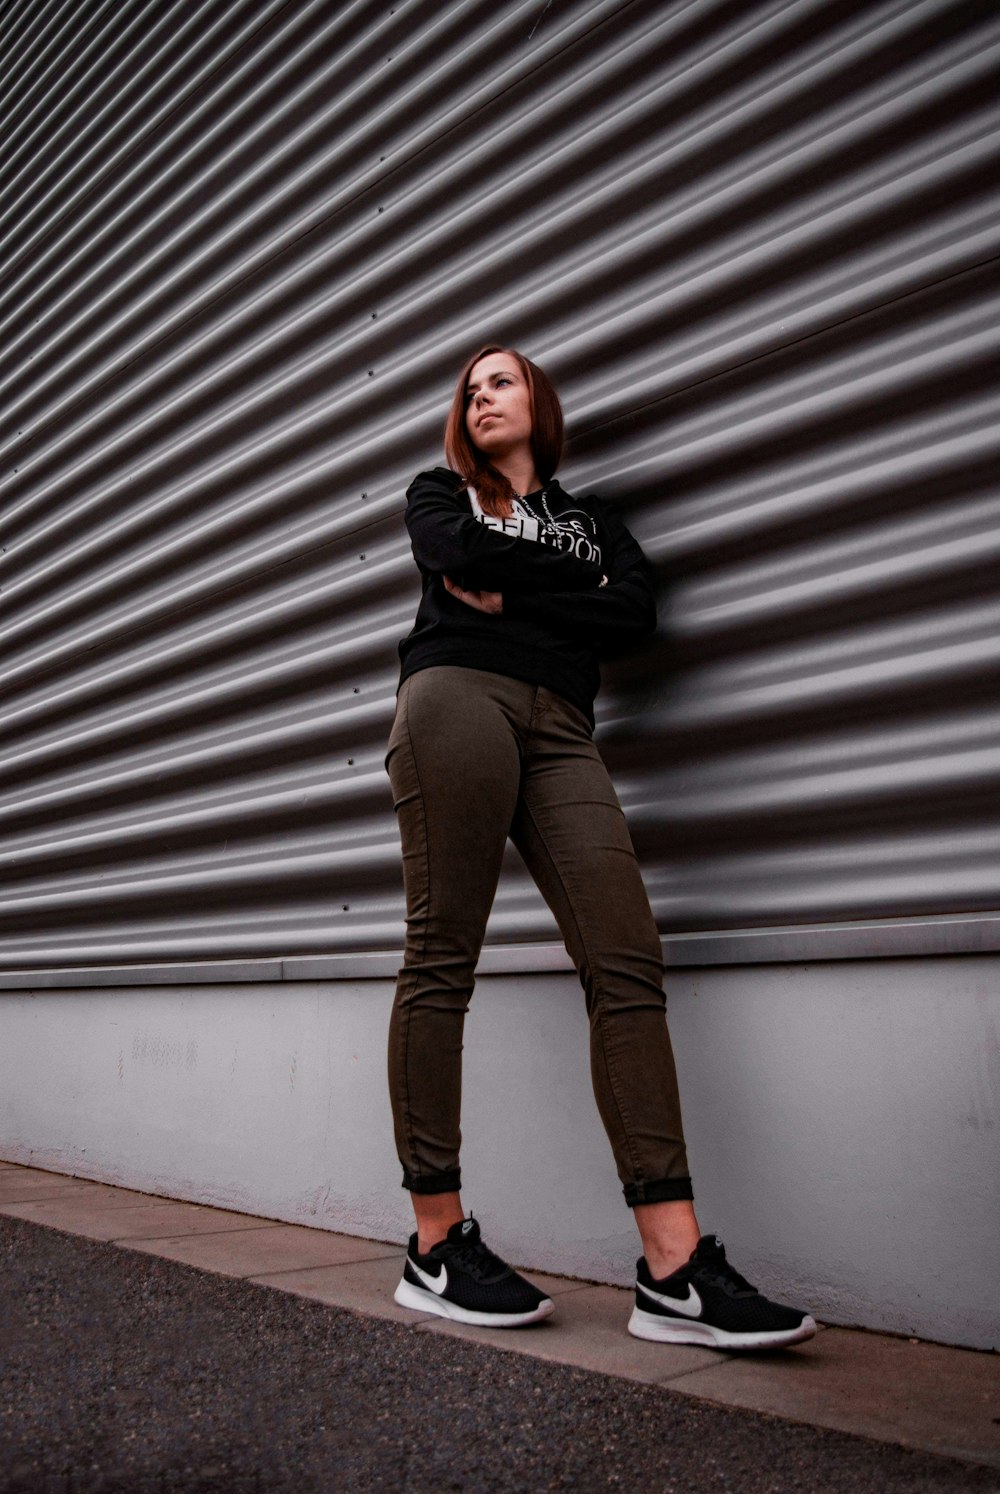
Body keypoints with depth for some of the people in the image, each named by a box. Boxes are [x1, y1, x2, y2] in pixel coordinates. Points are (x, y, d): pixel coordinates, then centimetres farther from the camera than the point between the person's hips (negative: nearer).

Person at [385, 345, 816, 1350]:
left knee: (627, 962, -14)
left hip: (561, 728, 3)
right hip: (458, 694, -2)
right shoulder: (439, 494, 25)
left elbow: (637, 612, 9)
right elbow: (462, 553, -1)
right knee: (442, 958, -9)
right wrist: (573, 582, 8)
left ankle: (673, 1270, -17)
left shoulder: (589, 517, 31)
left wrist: (513, 597, 1)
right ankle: (437, 1246, -4)